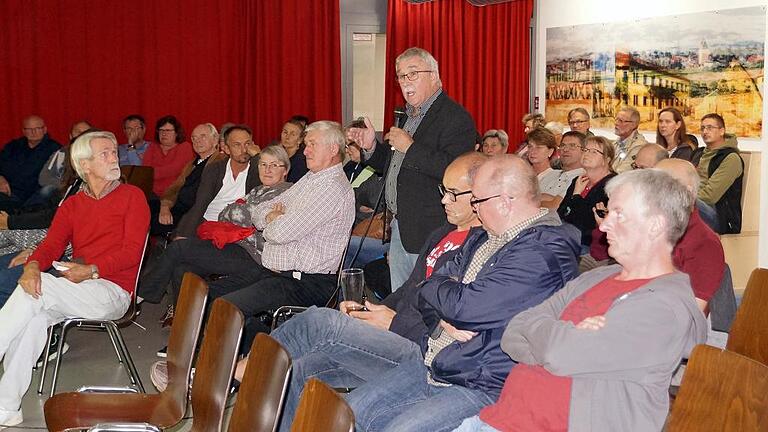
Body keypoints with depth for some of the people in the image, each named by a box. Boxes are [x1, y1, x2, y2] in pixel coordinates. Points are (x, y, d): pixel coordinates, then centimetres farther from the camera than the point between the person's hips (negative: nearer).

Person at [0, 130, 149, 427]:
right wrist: (33, 265, -17)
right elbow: (51, 244, 6)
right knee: (33, 319, -25)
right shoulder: (71, 206, 20)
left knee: (37, 290, -26)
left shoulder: (132, 196, 5)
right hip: (76, 290, 5)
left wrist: (90, 271, -18)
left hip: (113, 290, -4)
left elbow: (131, 251, -5)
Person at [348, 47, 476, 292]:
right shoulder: (407, 116, 16)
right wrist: (371, 147, 6)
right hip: (400, 227, 9)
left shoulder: (455, 118, -14)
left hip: (430, 234, -9)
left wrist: (411, 147, -22)